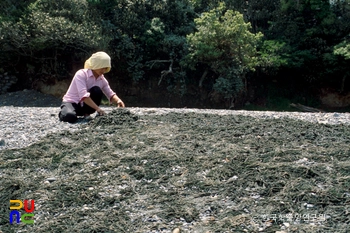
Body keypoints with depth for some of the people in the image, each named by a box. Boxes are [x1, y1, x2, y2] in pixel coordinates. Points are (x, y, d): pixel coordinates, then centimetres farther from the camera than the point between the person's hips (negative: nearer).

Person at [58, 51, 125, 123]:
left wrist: (118, 100, -28)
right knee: (70, 116, -39)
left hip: (84, 106, 4)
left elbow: (111, 94, -3)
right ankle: (64, 112, 0)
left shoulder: (102, 79, -1)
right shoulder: (81, 74, -21)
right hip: (71, 102, -4)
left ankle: (86, 113, -5)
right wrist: (98, 109, -41)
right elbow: (83, 95, -32)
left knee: (97, 90, -24)